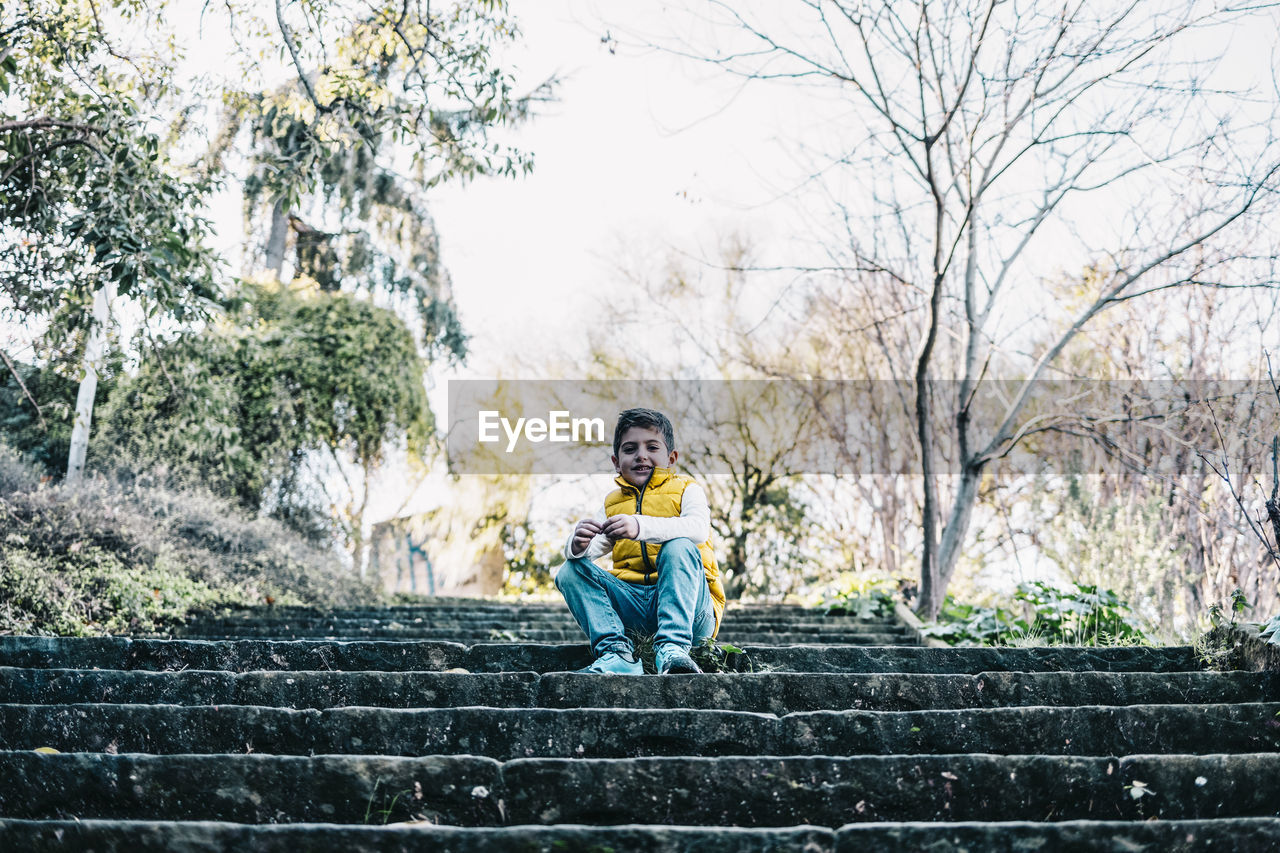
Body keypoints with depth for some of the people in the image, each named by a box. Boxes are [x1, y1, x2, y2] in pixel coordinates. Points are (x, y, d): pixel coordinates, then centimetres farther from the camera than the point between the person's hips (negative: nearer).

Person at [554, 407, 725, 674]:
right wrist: (578, 545, -21)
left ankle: (672, 646, -43)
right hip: (632, 602, 4)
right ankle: (617, 653, -28)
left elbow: (698, 528, -15)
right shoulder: (612, 503, 24)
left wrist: (640, 527, -32)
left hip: (688, 600, -4)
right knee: (570, 571, -10)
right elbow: (595, 546, 7)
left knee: (678, 548, -30)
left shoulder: (686, 489, 10)